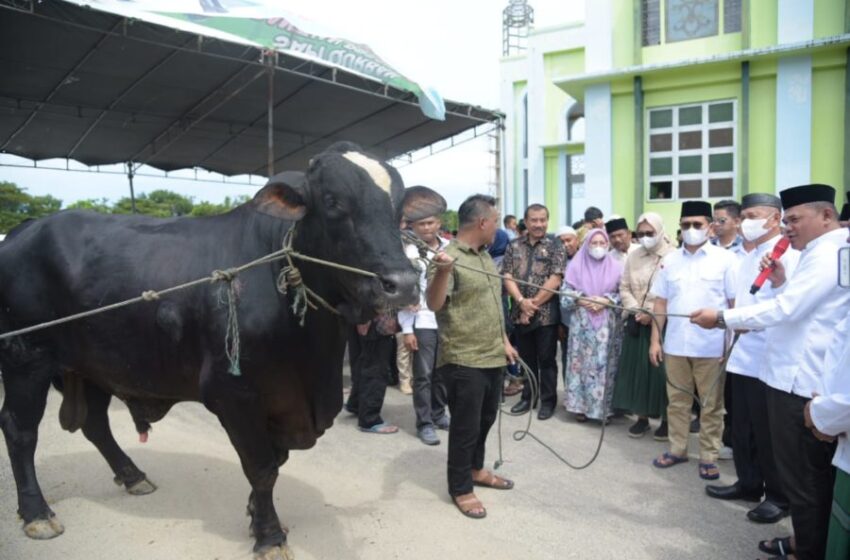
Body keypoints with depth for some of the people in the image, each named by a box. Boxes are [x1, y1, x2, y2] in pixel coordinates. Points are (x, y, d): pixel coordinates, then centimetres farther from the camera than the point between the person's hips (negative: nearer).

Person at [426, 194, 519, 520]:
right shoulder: (449, 258, -16)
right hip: (463, 361, -9)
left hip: (492, 357, 9)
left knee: (485, 419, 21)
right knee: (465, 426, 4)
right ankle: (460, 488, 20)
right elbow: (433, 304, -28)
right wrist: (442, 271, -45)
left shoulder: (485, 256, 12)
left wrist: (504, 342, 20)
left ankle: (475, 469, 40)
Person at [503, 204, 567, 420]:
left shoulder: (555, 246, -3)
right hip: (520, 314, 3)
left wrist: (534, 304, -12)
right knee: (526, 358, 14)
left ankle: (548, 400, 19)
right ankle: (528, 396, 28)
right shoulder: (514, 246, 7)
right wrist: (522, 302, -14)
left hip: (546, 314, -3)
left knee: (546, 359, 6)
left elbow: (555, 280, -11)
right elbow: (507, 277, 0)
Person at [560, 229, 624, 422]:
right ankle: (580, 405, 9)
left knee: (605, 364, 1)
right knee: (582, 363, 1)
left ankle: (604, 407, 10)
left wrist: (606, 300, -13)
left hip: (608, 325, 0)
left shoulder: (616, 267, 5)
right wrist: (582, 301, -13)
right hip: (582, 325, 0)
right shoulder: (576, 266, 5)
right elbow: (565, 295, 2)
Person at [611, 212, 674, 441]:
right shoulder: (633, 257, 10)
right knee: (637, 368, 7)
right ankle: (642, 417, 19)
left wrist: (653, 313, -16)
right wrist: (635, 310, -7)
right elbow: (625, 287, 8)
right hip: (637, 322, 5)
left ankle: (667, 419, 15)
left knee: (661, 370, 0)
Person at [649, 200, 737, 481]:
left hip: (712, 346, -3)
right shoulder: (670, 260, 8)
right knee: (677, 400, 13)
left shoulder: (725, 259, -3)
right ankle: (677, 448, 26)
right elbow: (660, 303, 9)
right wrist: (655, 340, 6)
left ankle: (709, 456, 20)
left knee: (711, 404, 8)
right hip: (675, 345, 3)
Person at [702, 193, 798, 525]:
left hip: (768, 360, -8)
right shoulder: (748, 258, 15)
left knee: (767, 433, 4)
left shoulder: (789, 256, -12)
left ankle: (779, 496, 21)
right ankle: (749, 484, 31)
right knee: (742, 429, 16)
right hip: (742, 357, 8)